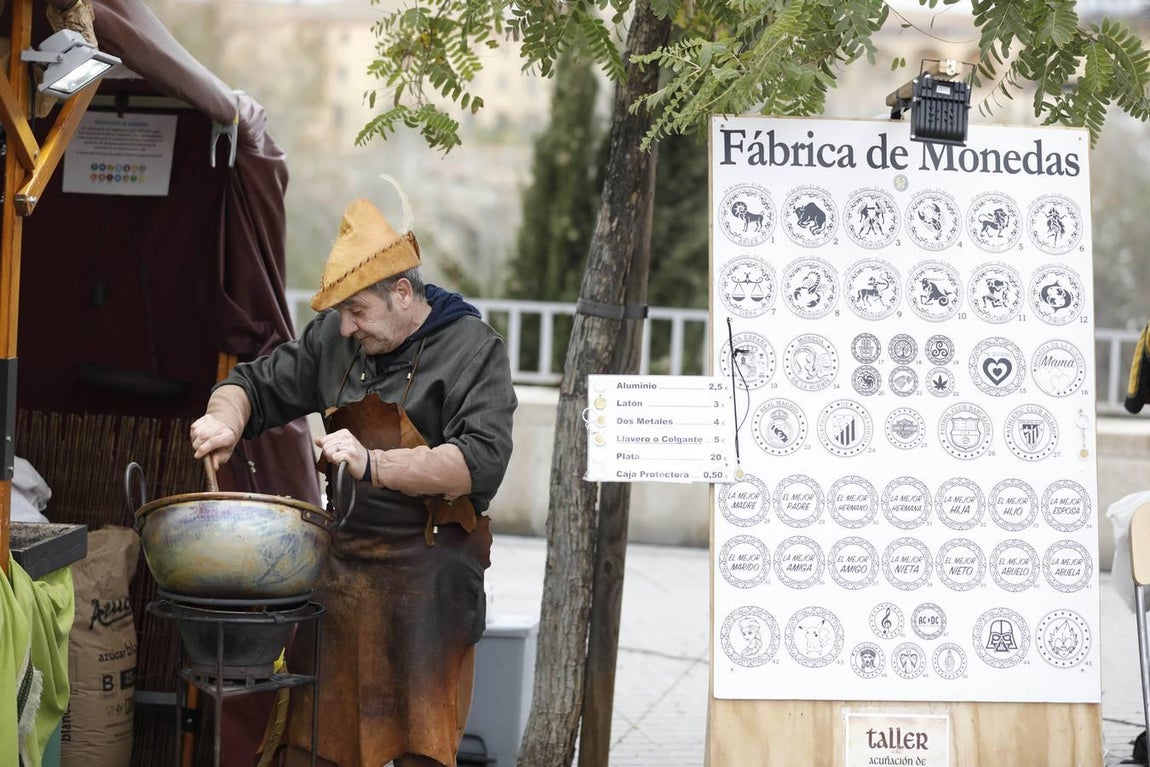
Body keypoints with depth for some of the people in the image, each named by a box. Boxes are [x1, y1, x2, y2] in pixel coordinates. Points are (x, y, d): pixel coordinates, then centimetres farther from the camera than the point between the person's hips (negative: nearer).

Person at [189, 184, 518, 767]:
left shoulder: (474, 351, -6)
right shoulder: (335, 338, 11)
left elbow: (480, 463, -18)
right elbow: (258, 384, 22)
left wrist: (374, 465, -29)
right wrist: (225, 419, -2)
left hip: (427, 572, -5)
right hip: (339, 560, 5)